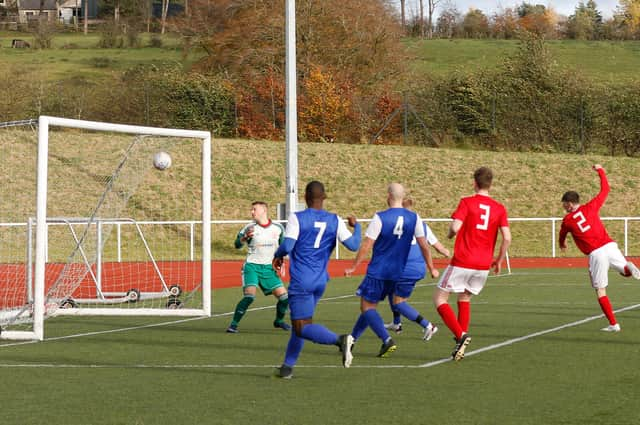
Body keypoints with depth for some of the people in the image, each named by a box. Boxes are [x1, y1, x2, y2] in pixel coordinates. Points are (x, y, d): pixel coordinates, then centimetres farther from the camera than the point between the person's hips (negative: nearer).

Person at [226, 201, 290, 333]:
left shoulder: (278, 228, 3)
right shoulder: (250, 227, -5)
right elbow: (237, 245, -12)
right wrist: (245, 237, -31)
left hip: (269, 268, 3)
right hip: (252, 266, -3)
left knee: (284, 296, -1)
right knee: (249, 296, -23)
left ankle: (278, 321, 26)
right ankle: (233, 324, -11)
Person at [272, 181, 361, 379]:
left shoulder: (296, 218, -8)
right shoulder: (334, 221, 2)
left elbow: (287, 246, -16)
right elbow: (353, 245, -1)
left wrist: (278, 256, 6)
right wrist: (356, 226, 18)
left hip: (301, 281, -6)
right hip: (320, 281, 6)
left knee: (302, 327, -7)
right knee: (300, 322, 20)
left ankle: (340, 340, -31)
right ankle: (288, 366, 22)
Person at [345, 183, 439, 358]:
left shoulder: (380, 218, -14)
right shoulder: (414, 218, -2)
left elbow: (366, 246, -13)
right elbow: (424, 246, 1)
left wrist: (353, 267, -4)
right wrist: (431, 268, 12)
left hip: (378, 271, -6)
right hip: (398, 272, 6)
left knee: (367, 306, 1)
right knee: (369, 306, 19)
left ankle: (387, 340, -17)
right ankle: (352, 339, 25)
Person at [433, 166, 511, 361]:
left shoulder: (466, 202, -6)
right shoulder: (500, 208, 5)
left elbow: (455, 228, -17)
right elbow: (507, 238, -2)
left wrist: (449, 234, 6)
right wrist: (499, 261, 11)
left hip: (462, 262, -5)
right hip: (484, 265, 5)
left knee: (439, 298, 5)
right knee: (464, 298, 23)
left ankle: (460, 335, -14)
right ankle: (461, 344, 15)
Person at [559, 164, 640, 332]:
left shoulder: (567, 220, 8)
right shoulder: (591, 207, 10)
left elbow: (562, 235, 30)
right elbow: (605, 189, 21)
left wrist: (562, 244, 54)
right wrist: (600, 171, 35)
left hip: (595, 254, -3)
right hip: (610, 245, 3)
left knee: (600, 291, 7)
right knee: (625, 271, 21)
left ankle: (613, 324, 3)